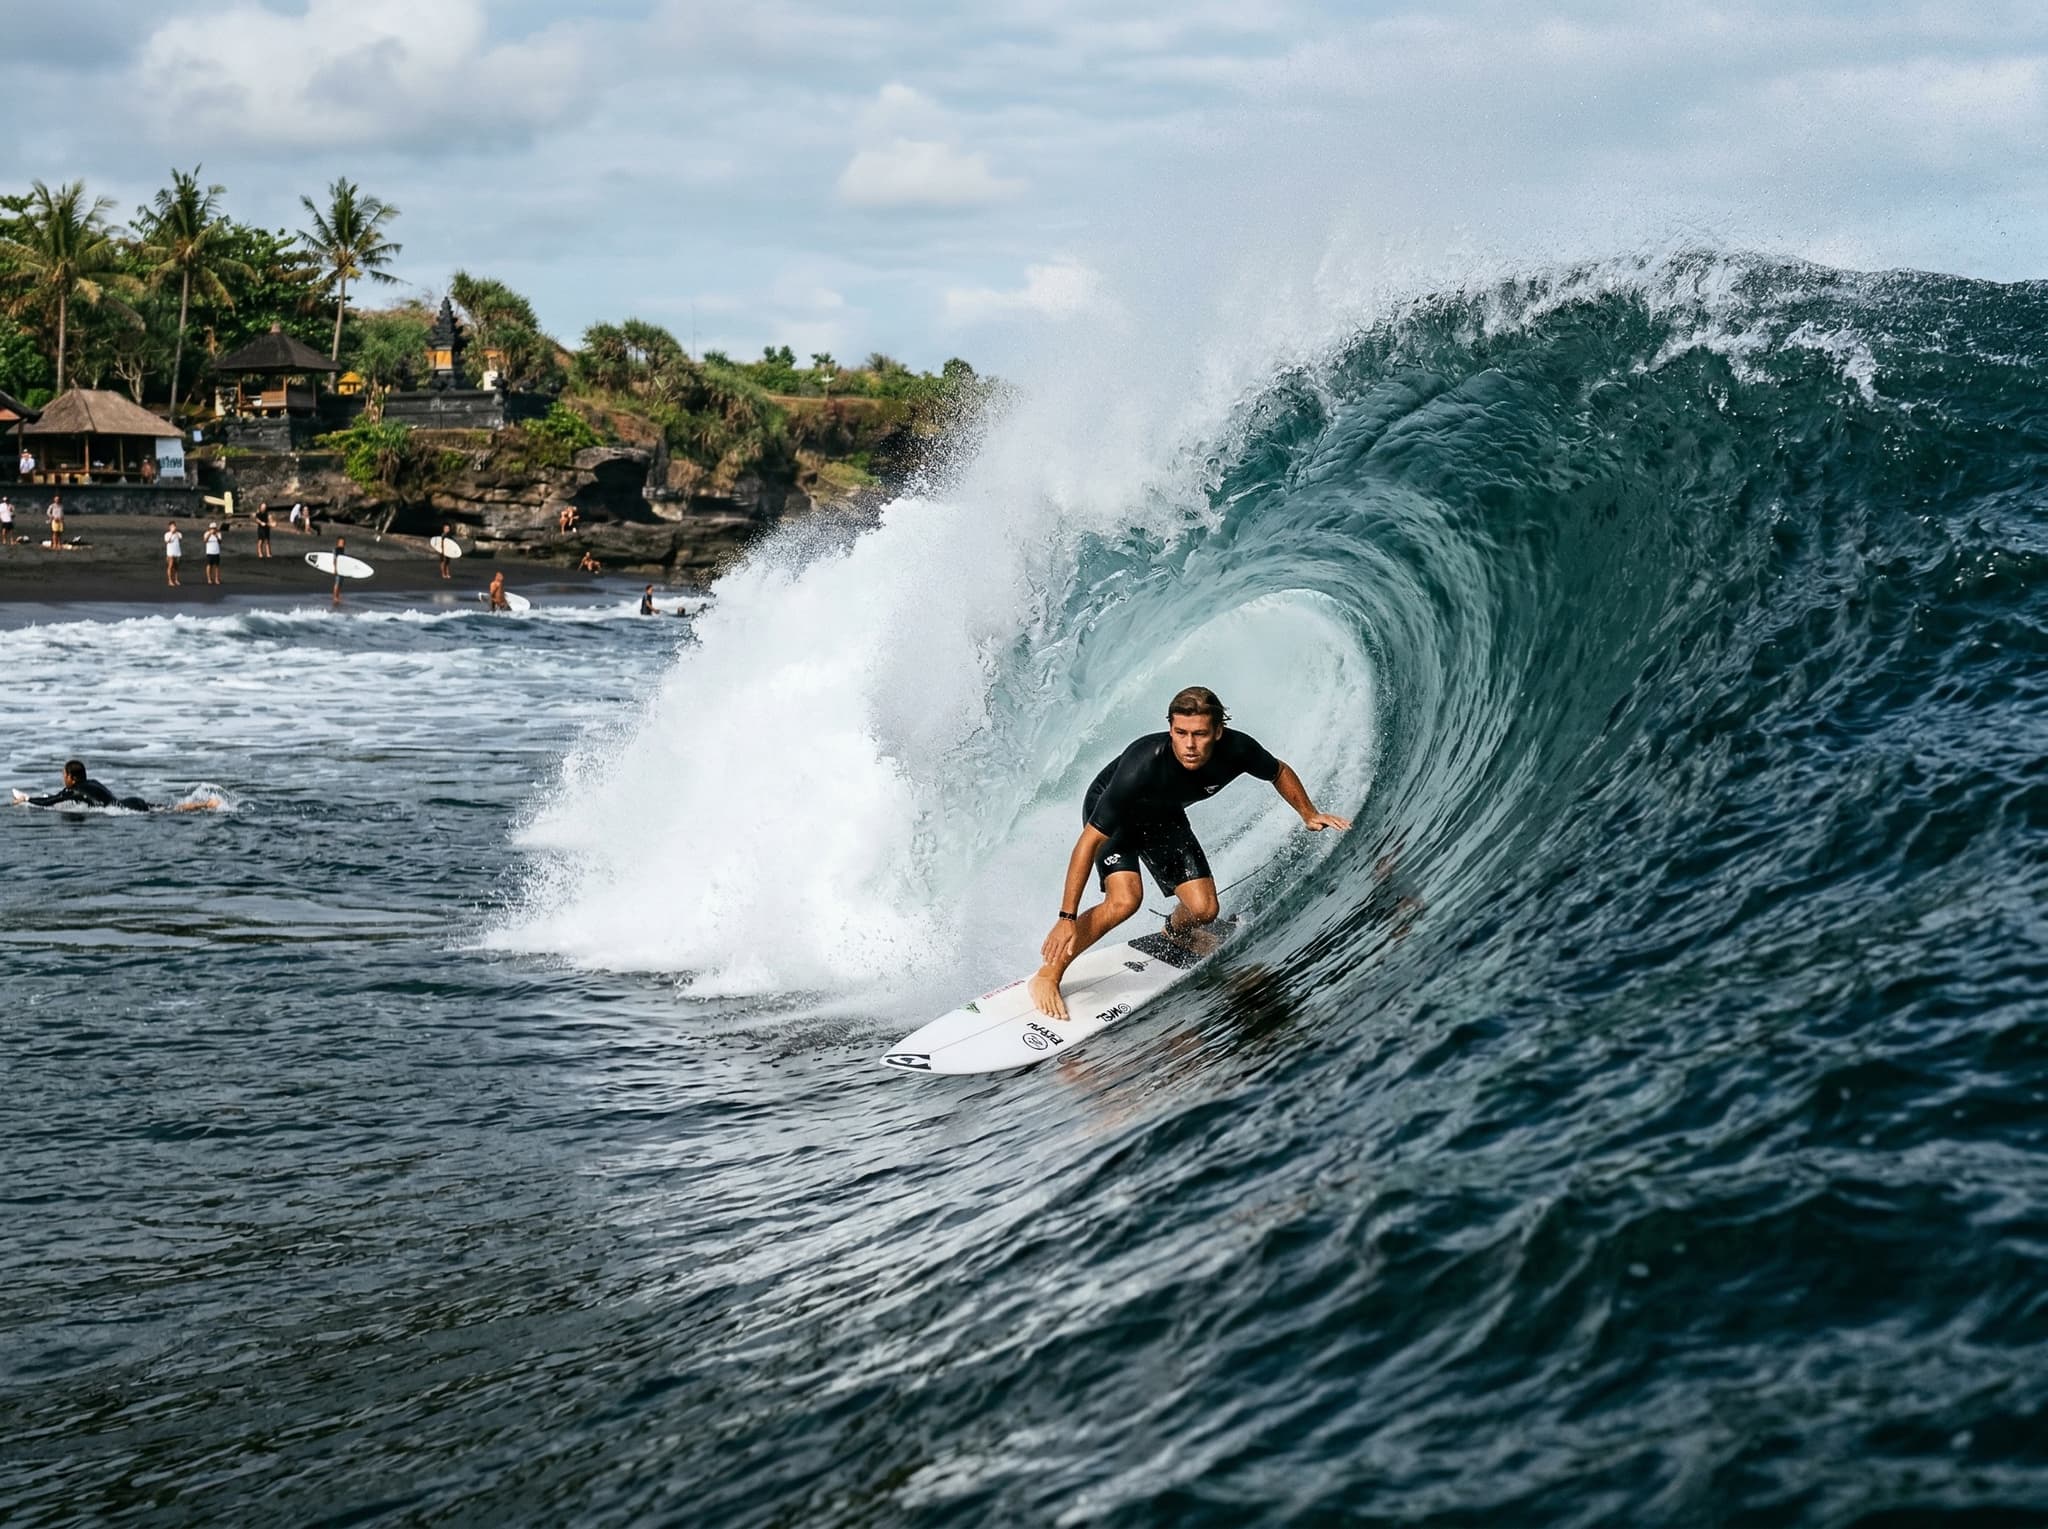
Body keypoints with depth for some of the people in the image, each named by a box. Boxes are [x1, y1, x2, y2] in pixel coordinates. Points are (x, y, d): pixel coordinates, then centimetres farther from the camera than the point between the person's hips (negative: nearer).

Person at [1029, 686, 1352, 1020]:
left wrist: (1309, 814, -8)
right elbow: (1089, 842, -38)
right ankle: (1048, 975, -13)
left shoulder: (1236, 750, -30)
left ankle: (1175, 932, 36)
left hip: (1163, 816, 5)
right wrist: (1067, 918, -40)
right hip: (1110, 813, -5)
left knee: (1202, 910, -3)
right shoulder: (1143, 764, -42)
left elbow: (1278, 772, -1)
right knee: (1125, 899, -28)